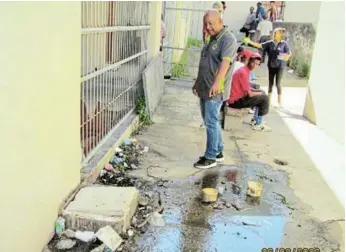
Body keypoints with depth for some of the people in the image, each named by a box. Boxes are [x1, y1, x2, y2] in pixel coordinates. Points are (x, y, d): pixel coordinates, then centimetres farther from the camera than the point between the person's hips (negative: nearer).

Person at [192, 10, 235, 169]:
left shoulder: (227, 38, -10)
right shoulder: (212, 39, 19)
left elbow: (225, 61, -25)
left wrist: (217, 83, -38)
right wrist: (197, 82, 27)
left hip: (215, 90, -9)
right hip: (204, 88, 9)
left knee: (211, 122, -5)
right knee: (210, 122, 14)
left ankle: (211, 157, 5)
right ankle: (218, 152, 25)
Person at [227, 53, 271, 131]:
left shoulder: (244, 70, 9)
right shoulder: (243, 72, -21)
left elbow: (247, 88, 19)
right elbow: (249, 94, -19)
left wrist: (259, 91, 6)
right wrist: (260, 93, -1)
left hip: (238, 97, 10)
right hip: (235, 101, -10)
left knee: (261, 93, 21)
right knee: (264, 98, -10)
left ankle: (257, 120, 25)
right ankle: (258, 124, 0)